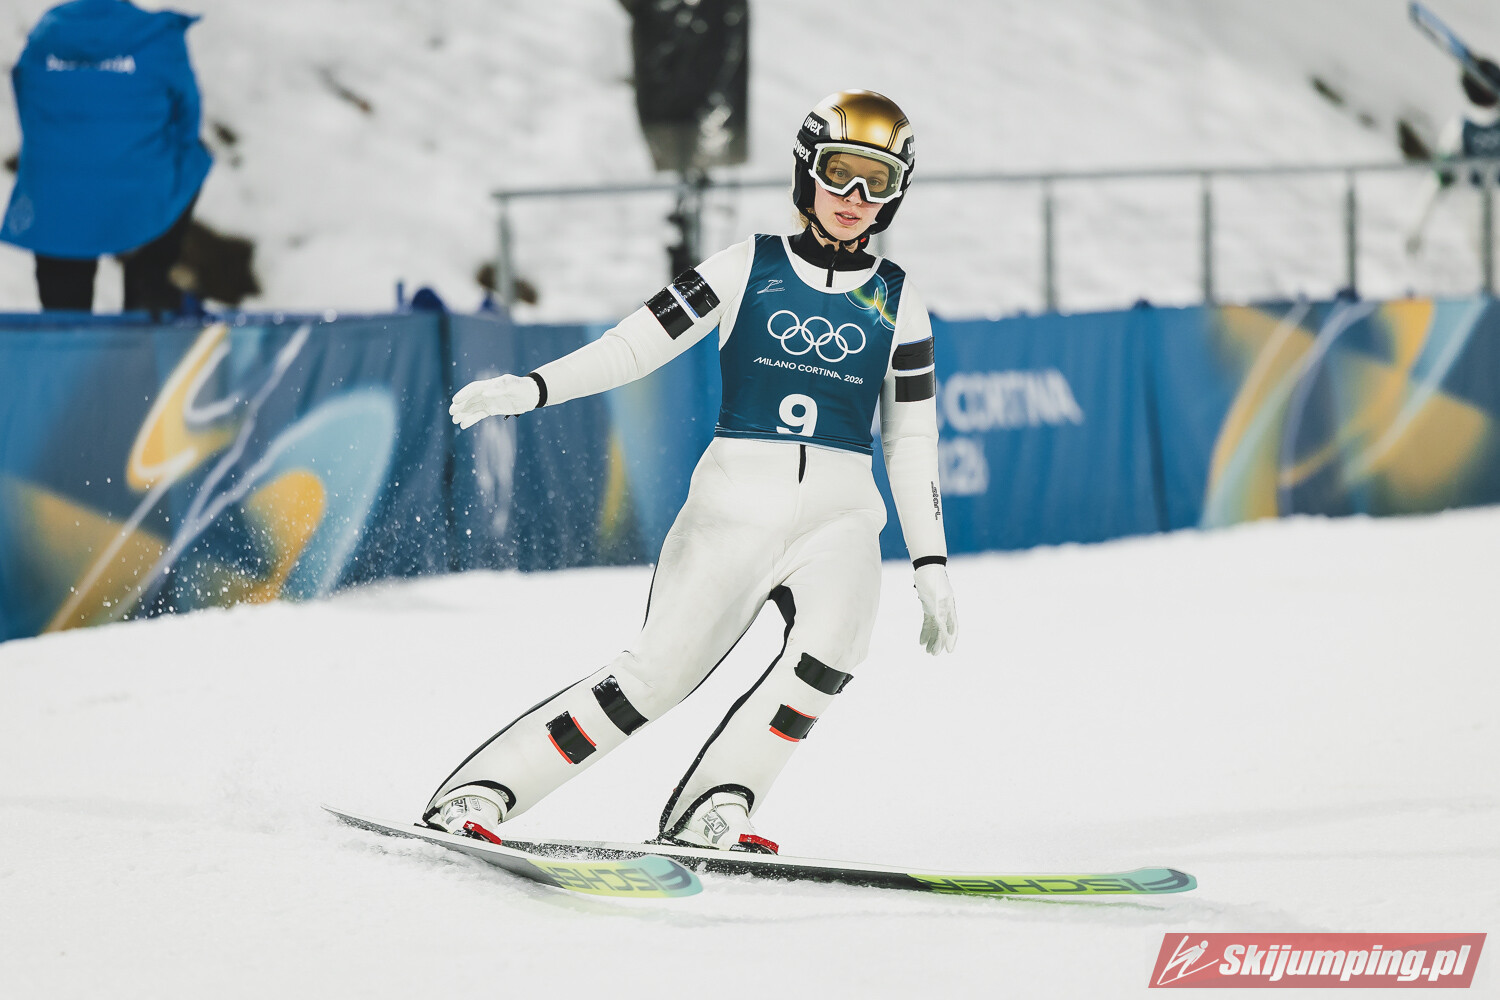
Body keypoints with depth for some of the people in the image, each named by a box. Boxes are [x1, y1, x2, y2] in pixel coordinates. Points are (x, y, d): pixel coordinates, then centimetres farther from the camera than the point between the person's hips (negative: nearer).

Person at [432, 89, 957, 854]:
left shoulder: (895, 301, 11)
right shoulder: (749, 269, 5)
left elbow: (912, 441, 15)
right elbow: (638, 341, 1)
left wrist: (931, 565, 11)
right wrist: (531, 388, -11)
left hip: (839, 513, 2)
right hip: (736, 502, -2)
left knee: (830, 646, -29)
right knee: (659, 672, -14)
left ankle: (711, 807, -21)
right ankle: (478, 791, -6)